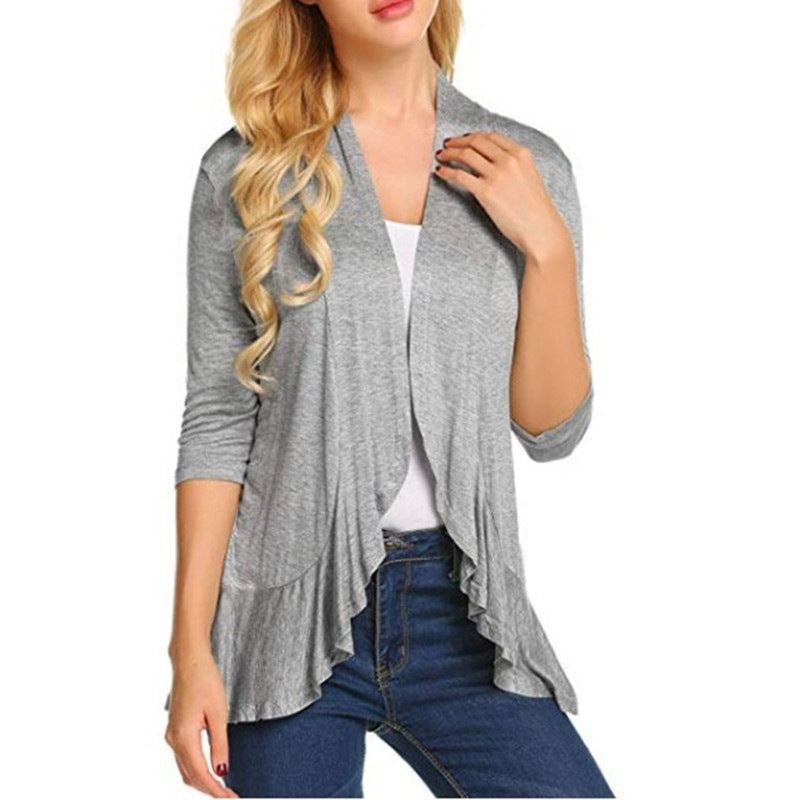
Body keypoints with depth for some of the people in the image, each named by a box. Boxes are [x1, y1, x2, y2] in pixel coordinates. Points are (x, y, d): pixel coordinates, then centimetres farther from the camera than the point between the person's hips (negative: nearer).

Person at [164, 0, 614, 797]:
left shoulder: (531, 168, 4)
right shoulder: (245, 170, 0)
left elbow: (551, 431, 4)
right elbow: (216, 421, -1)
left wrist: (548, 244, -8)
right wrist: (191, 648, -5)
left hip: (461, 611, 2)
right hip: (292, 611, -1)